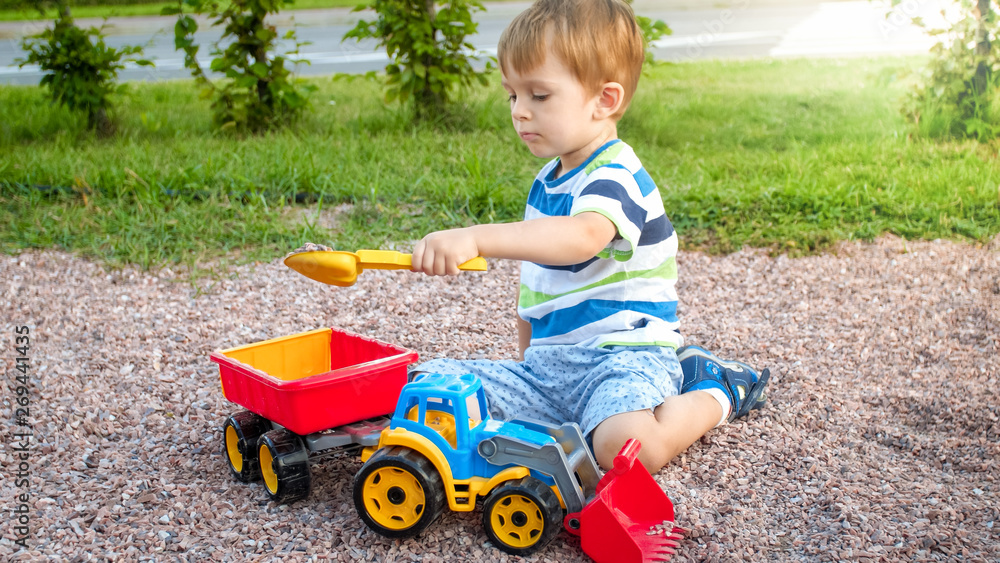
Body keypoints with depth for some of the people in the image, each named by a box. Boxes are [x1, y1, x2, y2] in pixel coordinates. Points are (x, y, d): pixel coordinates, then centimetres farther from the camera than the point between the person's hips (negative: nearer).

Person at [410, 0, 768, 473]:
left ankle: (714, 392, 3)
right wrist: (526, 354, 22)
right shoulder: (547, 181, 13)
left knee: (630, 445, -36)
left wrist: (476, 238, -50)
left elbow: (582, 237, -40)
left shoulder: (616, 178, -16)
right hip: (545, 364, 8)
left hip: (621, 356, -8)